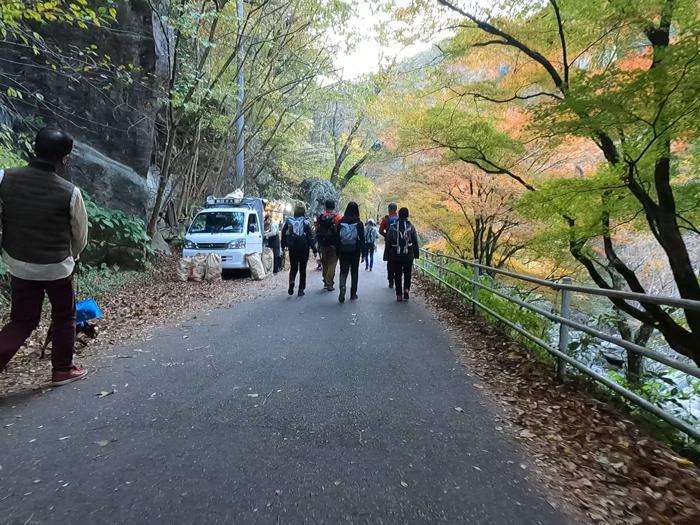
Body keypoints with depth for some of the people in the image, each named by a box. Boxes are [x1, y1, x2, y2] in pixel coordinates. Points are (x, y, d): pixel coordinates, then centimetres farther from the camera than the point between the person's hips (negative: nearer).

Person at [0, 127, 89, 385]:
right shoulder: (70, 192, -18)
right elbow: (80, 235, -5)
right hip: (56, 267, -3)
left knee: (22, 320, 19)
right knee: (64, 318, 16)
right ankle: (63, 370, 28)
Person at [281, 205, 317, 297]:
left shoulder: (288, 221, 2)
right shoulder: (305, 222, -8)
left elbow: (284, 234, 6)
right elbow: (310, 237, -9)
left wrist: (283, 246, 15)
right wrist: (314, 250, -5)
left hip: (292, 248, 2)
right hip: (303, 248, -2)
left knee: (293, 268, 14)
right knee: (302, 269, 9)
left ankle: (291, 282, -14)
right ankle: (301, 290, 10)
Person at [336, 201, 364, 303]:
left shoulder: (341, 222, -2)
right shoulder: (359, 223, -6)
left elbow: (337, 238, 1)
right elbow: (362, 239, -6)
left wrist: (337, 251, 8)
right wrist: (363, 251, 2)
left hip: (343, 251, 1)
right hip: (355, 251, -1)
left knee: (343, 271, 9)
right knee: (354, 272, 11)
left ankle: (342, 287, -18)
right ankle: (353, 294, 16)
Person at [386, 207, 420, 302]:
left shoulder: (392, 227, -2)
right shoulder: (411, 227, -2)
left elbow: (388, 242, 0)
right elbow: (415, 242, 0)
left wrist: (388, 255, 6)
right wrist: (416, 254, 8)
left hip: (395, 256, 0)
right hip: (408, 256, 0)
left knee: (397, 275, 9)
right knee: (407, 274, 16)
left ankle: (399, 294, 9)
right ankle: (406, 289, -3)